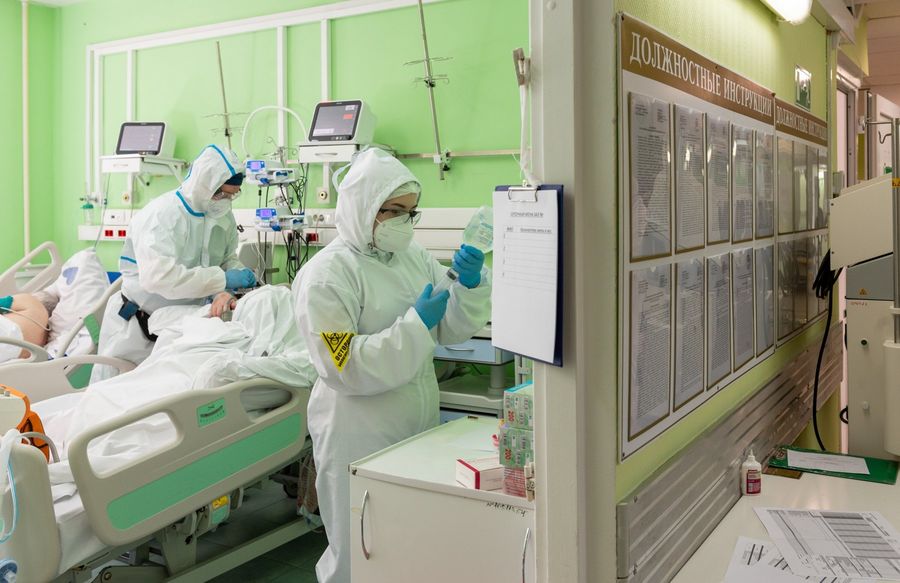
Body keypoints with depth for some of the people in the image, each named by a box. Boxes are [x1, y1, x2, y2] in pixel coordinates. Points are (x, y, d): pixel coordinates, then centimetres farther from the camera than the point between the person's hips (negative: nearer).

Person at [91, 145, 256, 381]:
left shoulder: (224, 217, -2)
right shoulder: (161, 215, -23)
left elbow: (229, 261, 1)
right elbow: (158, 276, -35)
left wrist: (223, 292, -22)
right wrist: (221, 279, -32)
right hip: (136, 324, -5)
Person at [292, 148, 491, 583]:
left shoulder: (414, 255, 5)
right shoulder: (326, 274, -14)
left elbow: (451, 329, 10)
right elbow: (344, 367, -21)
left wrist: (471, 284, -8)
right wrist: (415, 323, -21)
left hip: (420, 425, 7)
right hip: (359, 438, -6)